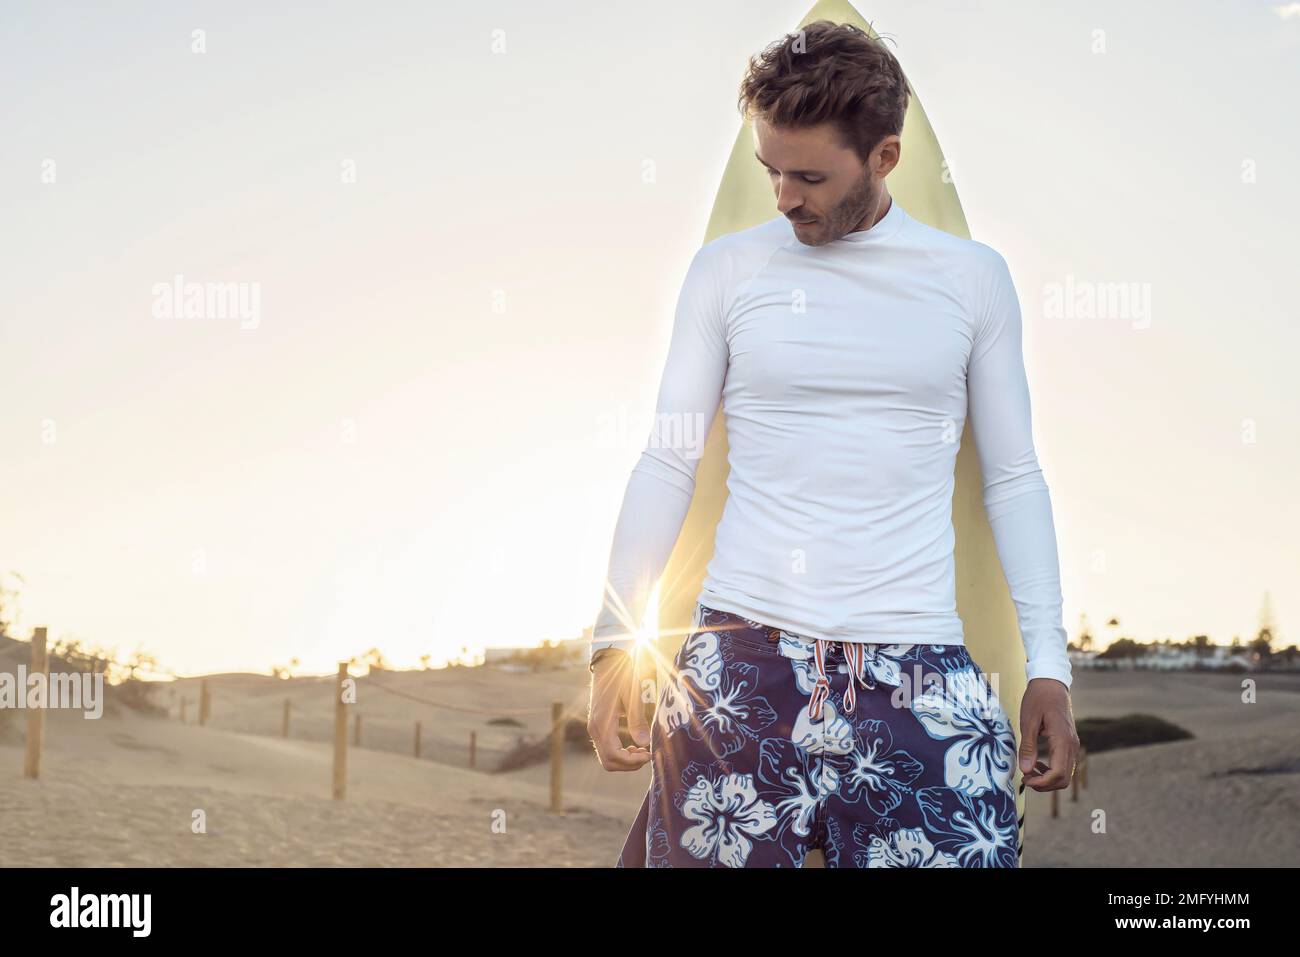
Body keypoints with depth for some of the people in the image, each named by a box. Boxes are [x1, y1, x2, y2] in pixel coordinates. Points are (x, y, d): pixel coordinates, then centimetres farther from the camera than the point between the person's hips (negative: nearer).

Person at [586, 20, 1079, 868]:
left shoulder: (972, 277, 7)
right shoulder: (726, 270, 6)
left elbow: (1014, 479, 9)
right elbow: (668, 463, 5)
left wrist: (1050, 666, 3)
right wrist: (615, 641, -4)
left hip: (916, 665, 0)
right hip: (742, 655, 0)